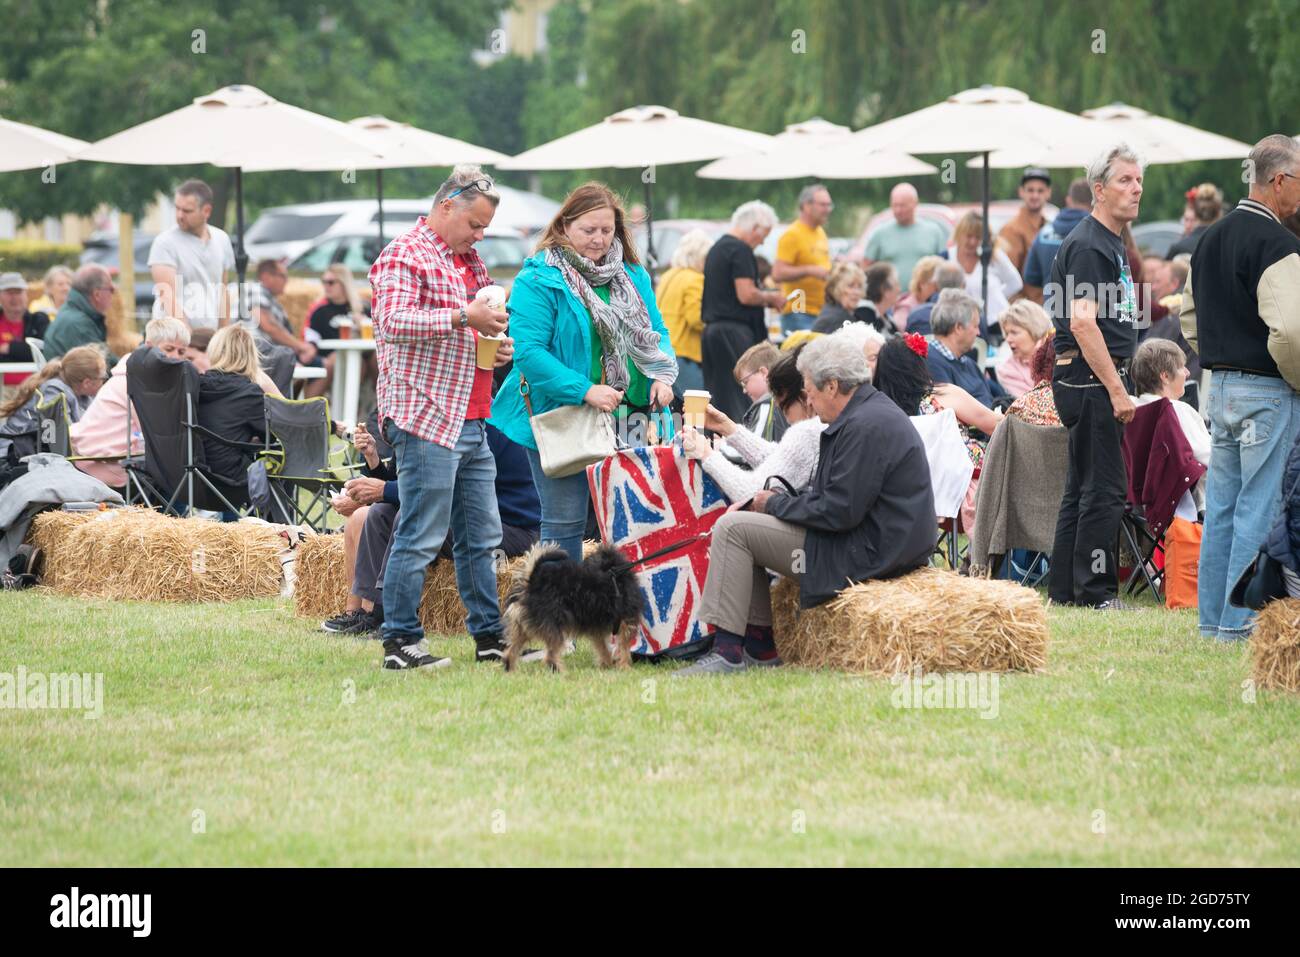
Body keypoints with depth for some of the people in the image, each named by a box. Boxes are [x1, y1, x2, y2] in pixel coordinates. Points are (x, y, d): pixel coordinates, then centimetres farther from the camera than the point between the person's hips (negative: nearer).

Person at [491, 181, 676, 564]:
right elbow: (528, 351, -18)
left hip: (629, 418, 6)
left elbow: (656, 332, 17)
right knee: (565, 523, -2)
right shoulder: (538, 280, -10)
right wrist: (585, 391, -25)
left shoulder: (632, 275, 11)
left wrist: (662, 375, -5)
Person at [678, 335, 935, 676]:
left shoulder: (866, 426, -21)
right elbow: (832, 494, 19)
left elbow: (840, 511, -24)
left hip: (867, 551, -11)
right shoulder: (872, 411, 14)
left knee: (731, 529, -13)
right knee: (740, 523, 20)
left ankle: (727, 651, -12)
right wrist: (779, 500, 7)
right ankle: (759, 646, 18)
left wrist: (776, 503, -9)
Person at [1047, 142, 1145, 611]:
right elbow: (1082, 323, -22)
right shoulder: (1088, 245, -14)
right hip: (1091, 379, -11)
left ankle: (1065, 590, 16)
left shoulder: (1110, 242, 18)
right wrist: (1116, 390, -22)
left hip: (1096, 379, 11)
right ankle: (1096, 590, -6)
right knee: (1105, 488, -9)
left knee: (1082, 488, 12)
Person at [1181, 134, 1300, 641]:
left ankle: (1212, 617, 17)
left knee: (1222, 504, 12)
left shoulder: (1210, 239, 12)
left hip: (1221, 386, 9)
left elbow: (1190, 318, 20)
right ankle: (1240, 622, -3)